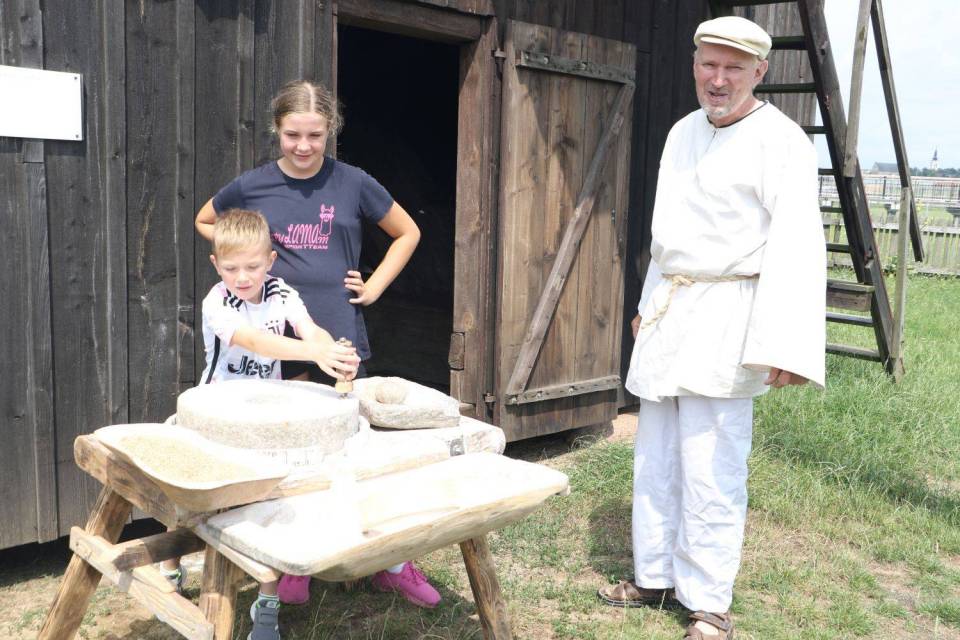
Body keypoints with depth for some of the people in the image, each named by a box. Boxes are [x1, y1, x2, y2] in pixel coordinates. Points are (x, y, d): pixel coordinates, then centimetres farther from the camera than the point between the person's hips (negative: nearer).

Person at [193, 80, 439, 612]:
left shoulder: (352, 183, 0)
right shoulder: (253, 186, 2)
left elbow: (408, 233, 12)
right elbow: (204, 222, 22)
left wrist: (375, 286, 3)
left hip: (340, 334, 0)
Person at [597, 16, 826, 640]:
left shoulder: (780, 141, -10)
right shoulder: (683, 132, 13)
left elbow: (796, 247, -20)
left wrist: (784, 346, -29)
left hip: (726, 314, -7)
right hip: (668, 308, 8)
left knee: (711, 467, -5)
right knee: (656, 459, 13)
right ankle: (656, 577, 28)